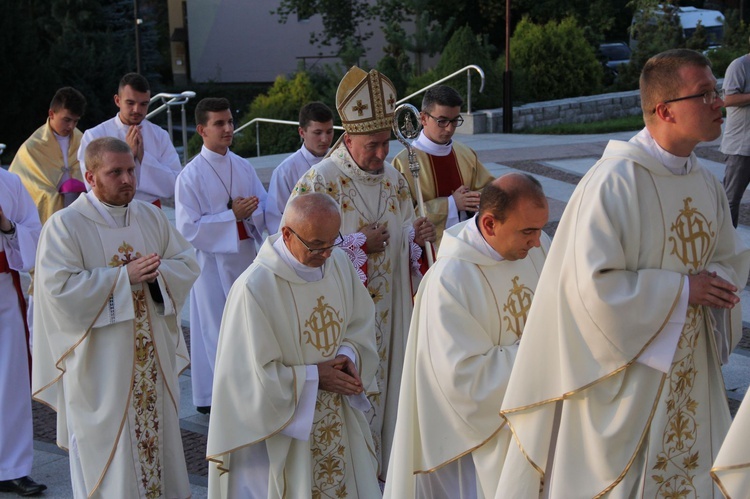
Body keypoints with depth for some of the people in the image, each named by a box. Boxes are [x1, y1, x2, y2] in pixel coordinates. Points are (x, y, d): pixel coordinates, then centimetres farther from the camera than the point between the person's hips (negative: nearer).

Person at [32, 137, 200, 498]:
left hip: (153, 355, 5)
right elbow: (59, 288, -20)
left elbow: (188, 263, 8)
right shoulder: (64, 225, -10)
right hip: (99, 363, -5)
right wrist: (123, 276, -20)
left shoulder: (151, 216, 7)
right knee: (105, 448, 2)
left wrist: (156, 272, -13)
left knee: (156, 435, 13)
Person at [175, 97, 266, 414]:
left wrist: (249, 211, -16)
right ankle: (211, 396, 15)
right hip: (212, 259, -5)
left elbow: (265, 206, 7)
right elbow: (188, 227, -15)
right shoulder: (191, 176, -11)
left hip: (245, 255, 5)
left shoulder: (243, 167, 5)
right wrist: (232, 216, -19)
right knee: (215, 326, 2)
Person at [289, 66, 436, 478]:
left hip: (388, 309, 6)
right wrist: (360, 244, -18)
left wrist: (417, 236, -6)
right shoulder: (319, 181, -12)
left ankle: (383, 465, 25)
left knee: (385, 385, 12)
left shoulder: (395, 181, 8)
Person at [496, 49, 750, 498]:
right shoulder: (616, 182, -20)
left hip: (691, 373, 7)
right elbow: (592, 284, -24)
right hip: (624, 381, -7)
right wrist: (681, 289, -19)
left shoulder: (707, 183, 5)